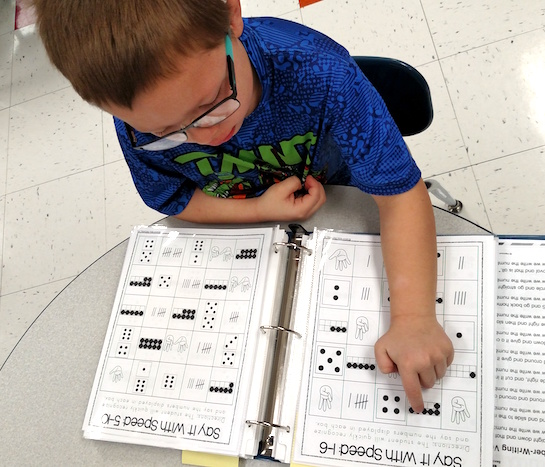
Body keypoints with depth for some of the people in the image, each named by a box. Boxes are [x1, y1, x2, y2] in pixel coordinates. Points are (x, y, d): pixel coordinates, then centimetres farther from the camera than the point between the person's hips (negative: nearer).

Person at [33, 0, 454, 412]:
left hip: (341, 216, 0)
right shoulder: (138, 119, -29)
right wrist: (259, 210, -28)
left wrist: (414, 318, -47)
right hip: (240, 234, 1)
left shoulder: (319, 71, -40)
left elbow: (400, 191, -36)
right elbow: (171, 199, -11)